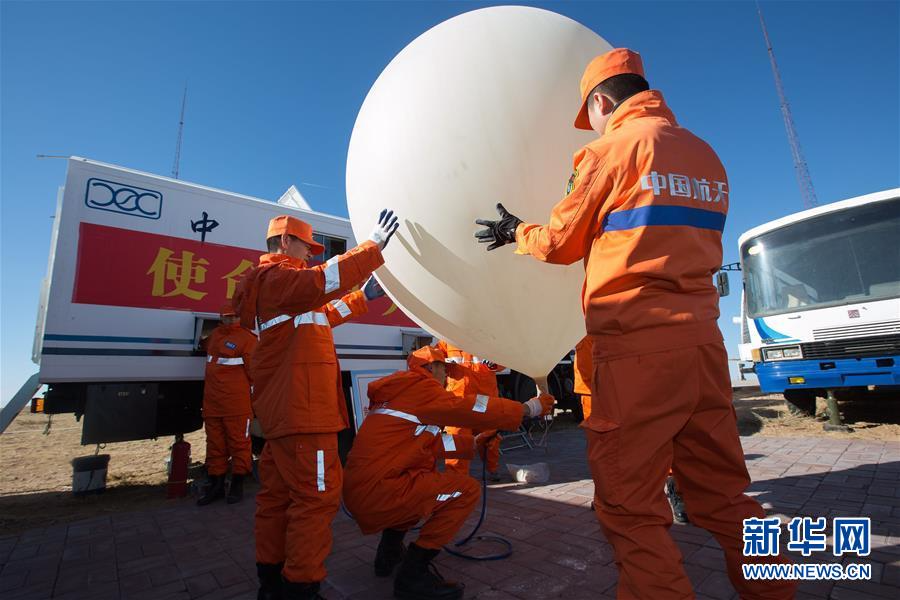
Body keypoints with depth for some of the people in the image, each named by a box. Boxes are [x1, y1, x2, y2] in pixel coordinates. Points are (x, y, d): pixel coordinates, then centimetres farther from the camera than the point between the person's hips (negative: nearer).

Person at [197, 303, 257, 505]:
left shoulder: (247, 338, -9)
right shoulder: (215, 334, 15)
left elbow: (253, 370, -11)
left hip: (237, 402, -7)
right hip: (211, 401, 7)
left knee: (238, 443, 2)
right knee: (214, 444, 14)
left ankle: (237, 485, 15)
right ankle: (216, 485, 26)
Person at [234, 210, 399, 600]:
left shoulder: (274, 282, 25)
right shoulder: (277, 275, -7)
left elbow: (321, 314, 31)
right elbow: (322, 282, -29)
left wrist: (365, 298, 26)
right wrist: (375, 245, -24)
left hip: (282, 410, 11)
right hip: (301, 410, -11)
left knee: (277, 495, 16)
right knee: (317, 496, -5)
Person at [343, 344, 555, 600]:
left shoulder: (399, 392, 20)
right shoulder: (420, 386, -9)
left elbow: (432, 442, 23)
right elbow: (470, 408, -11)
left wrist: (474, 443, 25)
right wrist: (530, 408, -1)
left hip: (357, 489, 10)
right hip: (377, 493, -10)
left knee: (428, 474, 30)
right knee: (467, 489, -7)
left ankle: (389, 553, 27)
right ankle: (412, 575, -1)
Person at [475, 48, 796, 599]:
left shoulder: (613, 148, -2)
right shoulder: (706, 155, 17)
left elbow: (560, 244, 4)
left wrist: (515, 232, 23)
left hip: (637, 347, -7)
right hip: (703, 341, 8)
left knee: (631, 508, 2)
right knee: (723, 495, 17)